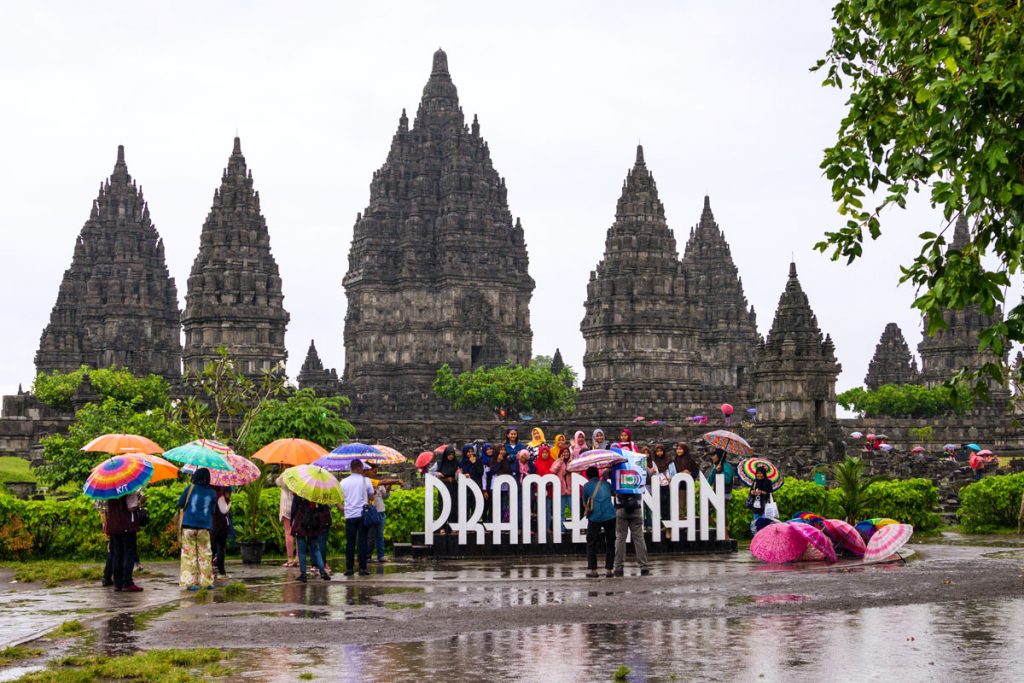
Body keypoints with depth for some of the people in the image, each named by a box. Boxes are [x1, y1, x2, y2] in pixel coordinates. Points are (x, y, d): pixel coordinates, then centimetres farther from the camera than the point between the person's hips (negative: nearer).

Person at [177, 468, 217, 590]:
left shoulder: (190, 489, -1)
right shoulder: (212, 493, 5)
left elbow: (180, 504, 2)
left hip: (189, 525, -1)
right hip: (204, 526, 1)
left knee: (189, 554, 2)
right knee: (204, 555, 9)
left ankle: (189, 582, -3)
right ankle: (206, 581, 11)